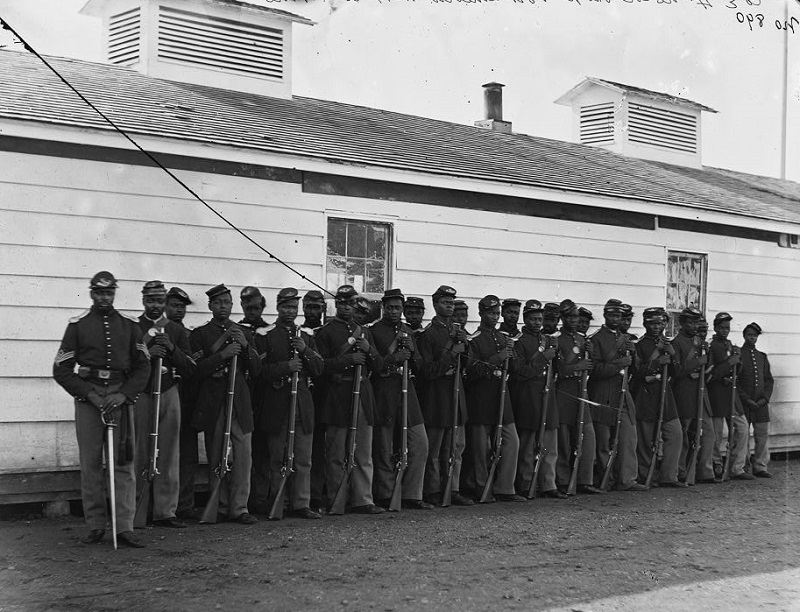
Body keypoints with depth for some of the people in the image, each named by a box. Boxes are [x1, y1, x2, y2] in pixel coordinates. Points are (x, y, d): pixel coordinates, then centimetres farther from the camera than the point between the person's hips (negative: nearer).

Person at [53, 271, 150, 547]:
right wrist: (89, 394, -9)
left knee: (123, 463, -4)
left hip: (121, 397, 1)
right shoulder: (78, 325, 5)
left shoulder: (129, 325, 9)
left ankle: (124, 527, -3)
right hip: (88, 397, -1)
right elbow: (61, 370, 3)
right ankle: (95, 526, 9)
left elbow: (143, 367, 9)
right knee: (90, 463, 1)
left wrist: (123, 395, -7)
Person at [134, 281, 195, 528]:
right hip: (140, 396, -2)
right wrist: (146, 353, -15)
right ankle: (136, 512, 3)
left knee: (168, 456, 1)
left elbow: (190, 369, 8)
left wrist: (171, 349, -6)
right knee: (139, 456, -3)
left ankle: (165, 511, 6)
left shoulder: (176, 331, 13)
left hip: (169, 394, 3)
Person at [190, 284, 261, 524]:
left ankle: (239, 508, 2)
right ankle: (220, 507, 11)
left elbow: (256, 370, 12)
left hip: (240, 402, 3)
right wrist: (222, 355, -18)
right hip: (213, 403, -2)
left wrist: (245, 346, -5)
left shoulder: (243, 333, 16)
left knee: (243, 456, -3)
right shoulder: (199, 334, 5)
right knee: (216, 458, 2)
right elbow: (196, 371, -7)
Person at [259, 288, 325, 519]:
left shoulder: (307, 334, 13)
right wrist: (286, 367, -19)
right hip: (276, 403, -4)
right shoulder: (266, 334, 0)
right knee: (276, 459, 3)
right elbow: (260, 370, -7)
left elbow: (318, 369, 9)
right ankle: (275, 504, 14)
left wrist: (305, 351, -8)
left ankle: (301, 504, 9)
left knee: (304, 459, 3)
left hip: (302, 402, 4)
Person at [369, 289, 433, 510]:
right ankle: (385, 497, 11)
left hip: (407, 391, 6)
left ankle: (411, 495, 8)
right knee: (384, 450, 0)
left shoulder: (407, 331, 16)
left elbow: (419, 366, 17)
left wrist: (410, 351, -4)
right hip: (383, 394, -5)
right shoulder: (373, 331, -2)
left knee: (420, 445, 1)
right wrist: (392, 358, -21)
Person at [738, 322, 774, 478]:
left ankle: (760, 467, 10)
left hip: (761, 403, 5)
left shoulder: (762, 357, 16)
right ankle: (737, 469, 0)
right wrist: (746, 399, -11)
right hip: (743, 403, -5)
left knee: (763, 435, 3)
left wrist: (765, 398, -1)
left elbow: (769, 380, 14)